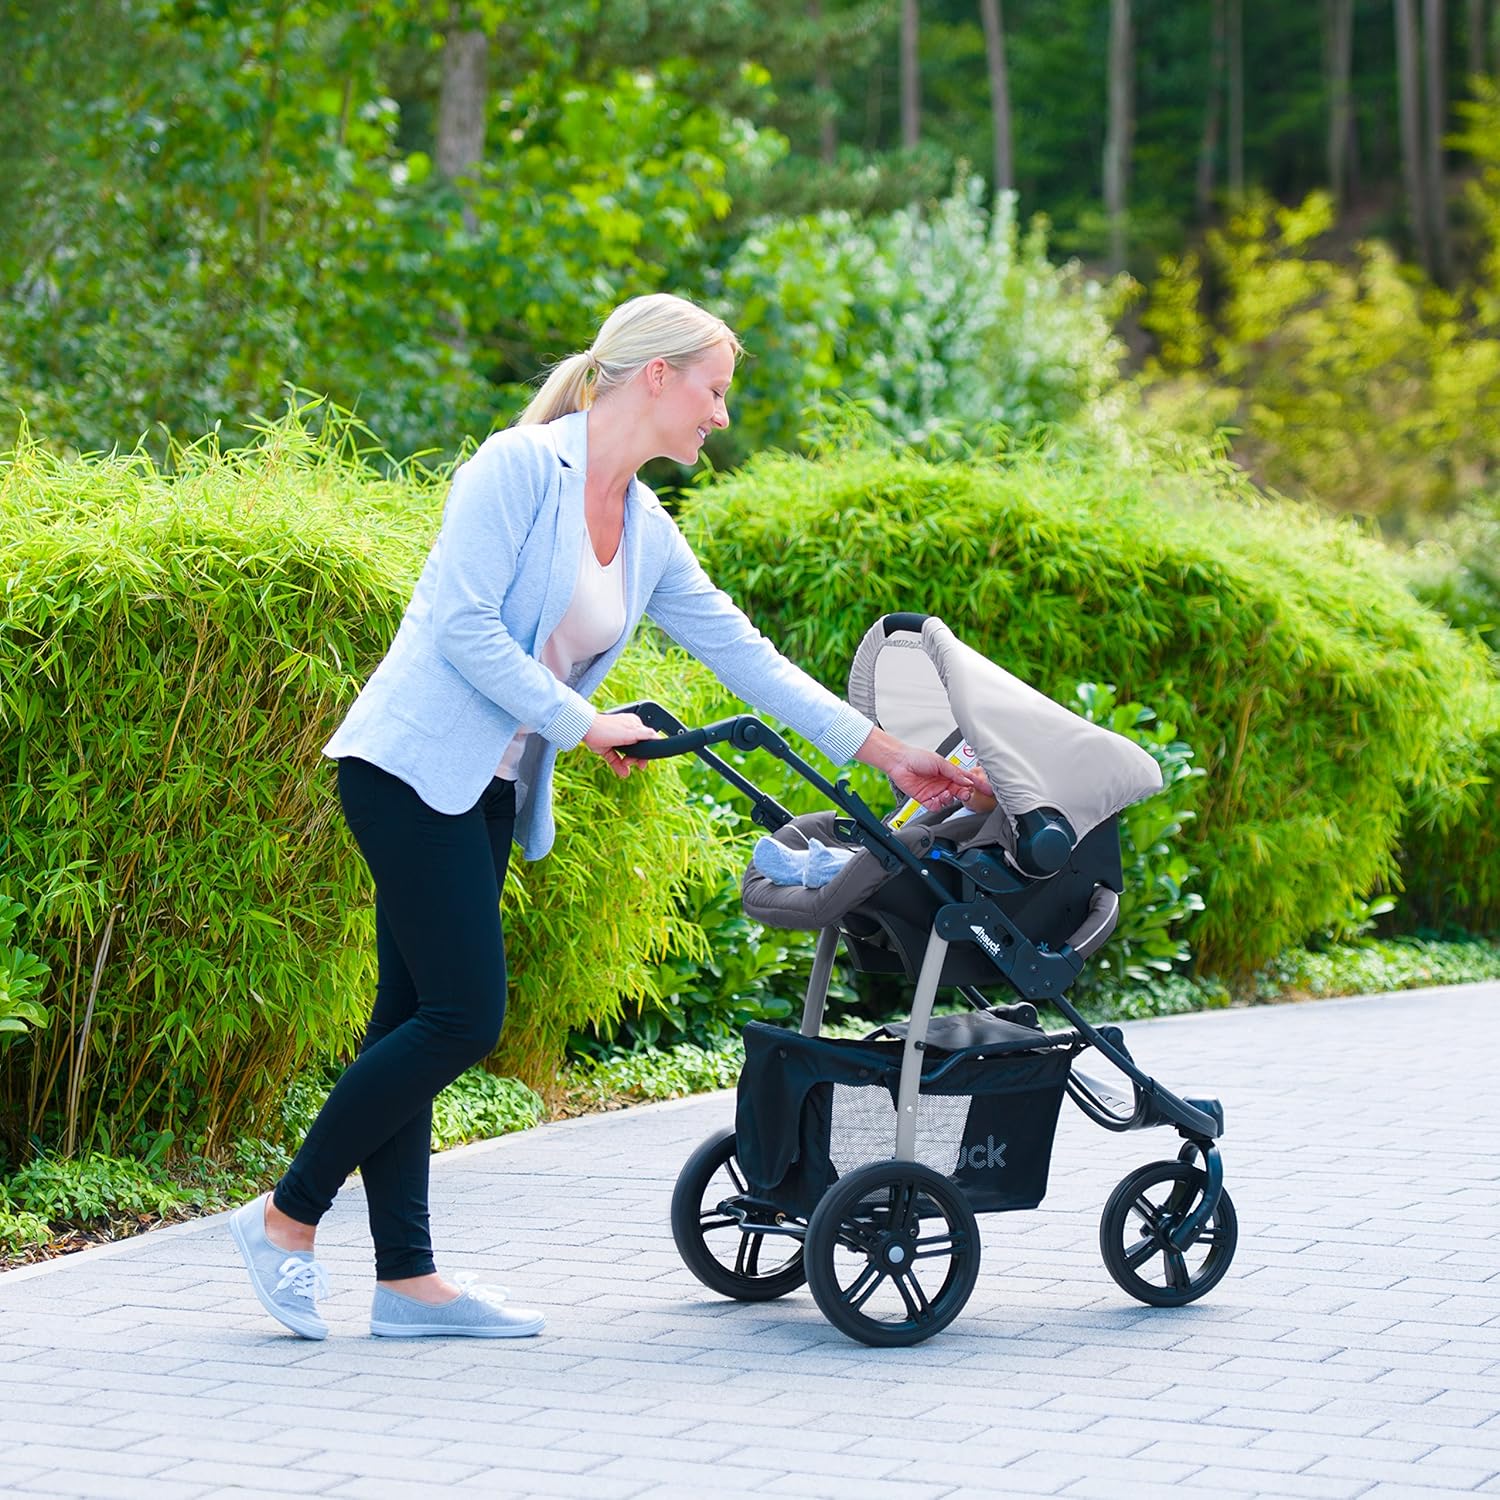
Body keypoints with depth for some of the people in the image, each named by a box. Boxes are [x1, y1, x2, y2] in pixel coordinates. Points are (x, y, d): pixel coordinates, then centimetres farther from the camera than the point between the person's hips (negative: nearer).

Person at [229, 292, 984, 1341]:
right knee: (462, 1017, -11)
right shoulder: (521, 466, -11)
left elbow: (746, 655, 14)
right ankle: (288, 1216, 1)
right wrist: (584, 726, -15)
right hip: (414, 768, -8)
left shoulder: (648, 532, 13)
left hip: (491, 791, 8)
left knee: (415, 1022, 7)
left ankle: (407, 1279, 8)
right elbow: (462, 623, -17)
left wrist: (887, 753, 11)